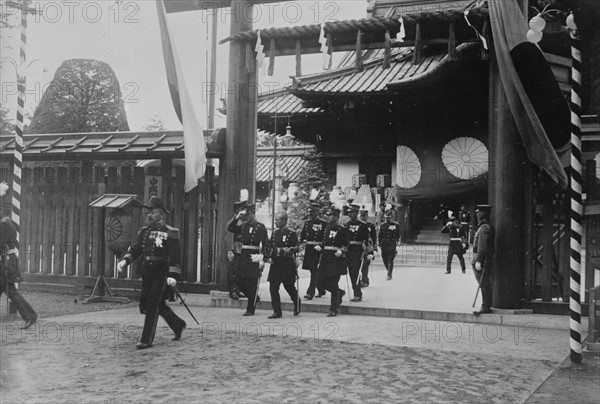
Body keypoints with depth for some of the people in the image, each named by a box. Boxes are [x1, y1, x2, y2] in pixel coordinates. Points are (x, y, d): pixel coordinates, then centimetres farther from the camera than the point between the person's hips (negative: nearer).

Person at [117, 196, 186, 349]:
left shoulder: (170, 233, -9)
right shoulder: (144, 231, 11)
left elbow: (175, 256, -14)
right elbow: (135, 249, 8)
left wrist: (173, 276, -22)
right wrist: (125, 261, -10)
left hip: (161, 275, -7)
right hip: (147, 274, 7)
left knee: (152, 306, -7)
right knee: (158, 304, 15)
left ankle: (146, 340, 1)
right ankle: (179, 325, 35)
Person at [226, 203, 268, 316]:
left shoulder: (260, 227, -6)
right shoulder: (243, 226, 11)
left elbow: (265, 244, -9)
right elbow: (230, 228, 8)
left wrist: (262, 259, -15)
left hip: (254, 258, -6)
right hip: (243, 256, 6)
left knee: (252, 284, -3)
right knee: (240, 282, 6)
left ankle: (250, 309, 7)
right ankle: (254, 298, 30)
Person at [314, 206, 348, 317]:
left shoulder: (342, 230, -6)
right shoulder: (326, 228, 14)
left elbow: (346, 246, -3)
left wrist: (341, 251, -21)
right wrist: (319, 247, 4)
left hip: (336, 260, -7)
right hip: (325, 259, 7)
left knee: (333, 285, -5)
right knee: (320, 282, 4)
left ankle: (334, 310, 5)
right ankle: (340, 293, 30)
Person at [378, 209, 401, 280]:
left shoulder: (396, 225, 2)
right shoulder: (382, 225, 9)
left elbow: (398, 235, 6)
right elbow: (380, 236, 11)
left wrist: (397, 242, -5)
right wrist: (379, 244, 5)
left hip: (392, 245, -3)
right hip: (384, 245, 3)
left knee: (390, 260, -9)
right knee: (385, 260, 8)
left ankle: (389, 274, -8)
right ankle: (389, 271, 29)